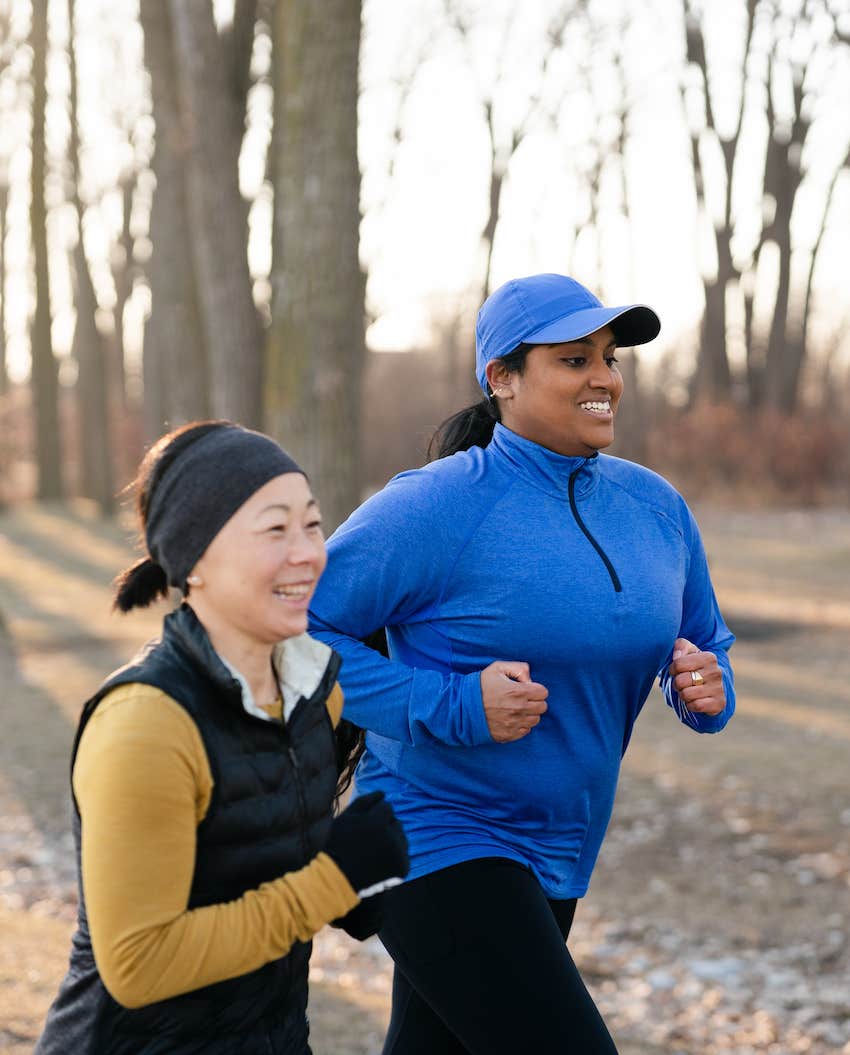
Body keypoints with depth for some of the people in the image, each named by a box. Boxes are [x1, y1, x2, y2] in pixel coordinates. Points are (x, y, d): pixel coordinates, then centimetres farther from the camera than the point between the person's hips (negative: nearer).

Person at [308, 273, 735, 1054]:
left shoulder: (654, 506, 4)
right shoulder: (434, 508, -16)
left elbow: (705, 642, 17)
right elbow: (299, 630, -15)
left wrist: (708, 689, -7)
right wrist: (453, 707, -23)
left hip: (552, 863, 7)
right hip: (437, 840, -7)